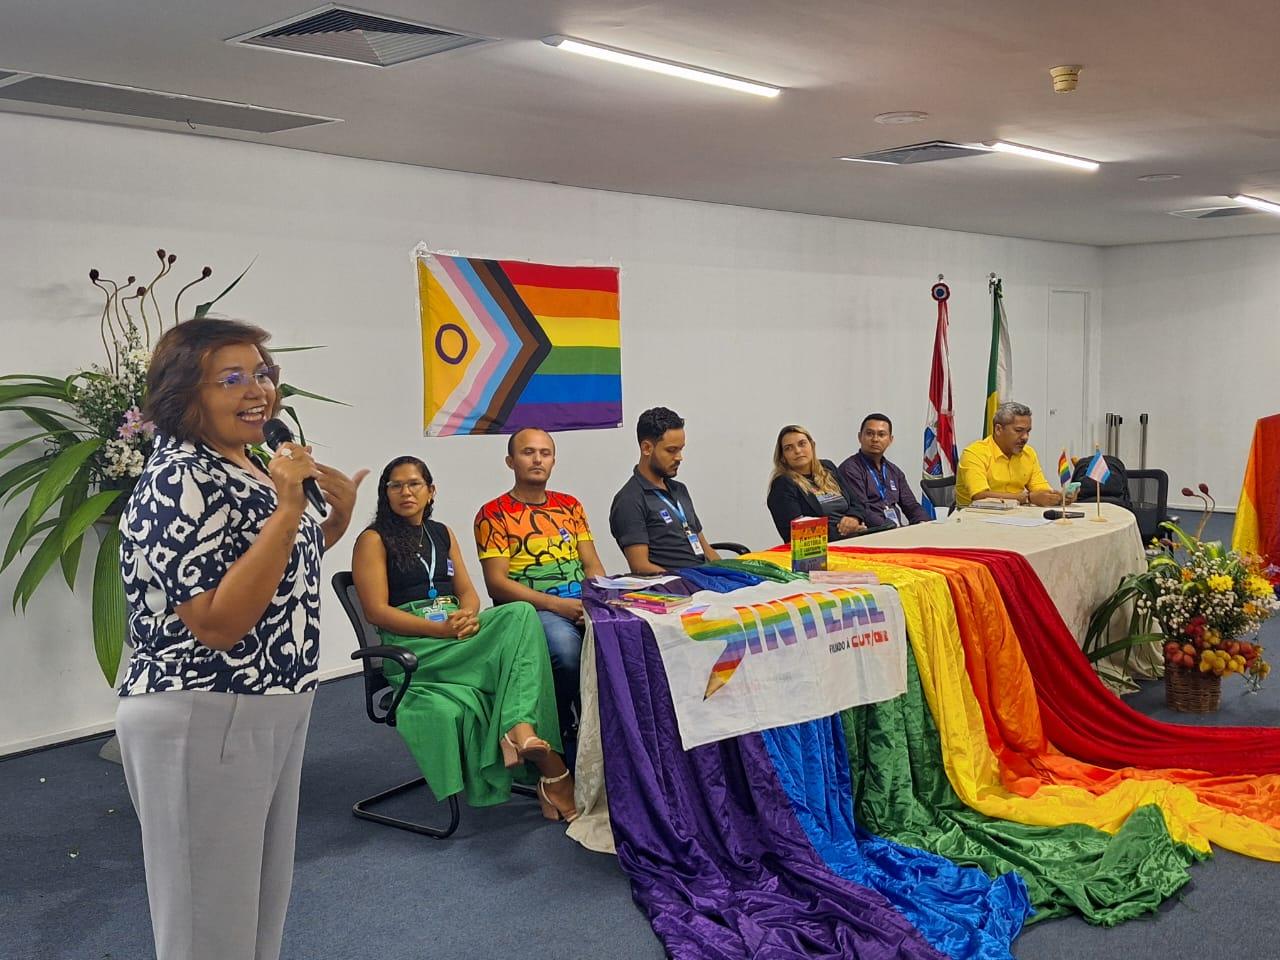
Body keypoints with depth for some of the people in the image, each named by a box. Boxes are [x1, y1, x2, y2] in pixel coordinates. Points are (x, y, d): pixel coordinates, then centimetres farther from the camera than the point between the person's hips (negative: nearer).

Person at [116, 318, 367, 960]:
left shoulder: (247, 471, 8)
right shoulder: (178, 484, -20)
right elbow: (220, 623, -27)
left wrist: (335, 523, 6)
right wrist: (289, 508, -29)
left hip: (270, 714, 9)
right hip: (200, 723, -9)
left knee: (262, 900, 23)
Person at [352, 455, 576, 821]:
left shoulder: (442, 534, 22)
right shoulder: (374, 540, 3)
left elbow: (468, 592, 17)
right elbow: (377, 611, -7)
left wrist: (468, 616, -10)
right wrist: (440, 629, -19)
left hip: (457, 633, 6)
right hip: (410, 647, -6)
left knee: (521, 613, -28)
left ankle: (519, 729, -43)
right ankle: (548, 766, -32)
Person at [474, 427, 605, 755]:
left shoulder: (569, 505, 21)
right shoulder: (493, 515, 5)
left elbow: (593, 564, 17)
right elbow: (497, 583, -4)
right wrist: (556, 604, -16)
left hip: (584, 605, 4)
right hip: (532, 610, -4)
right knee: (565, 646, -39)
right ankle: (565, 734, -14)